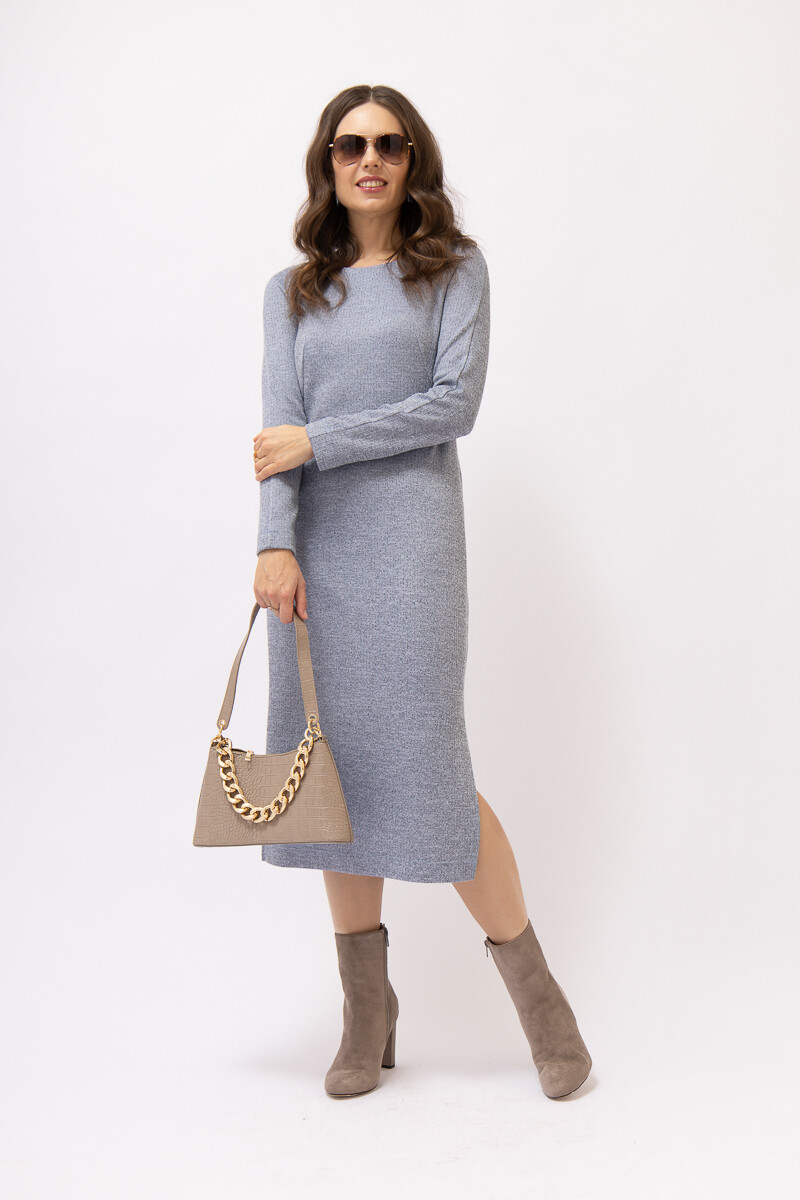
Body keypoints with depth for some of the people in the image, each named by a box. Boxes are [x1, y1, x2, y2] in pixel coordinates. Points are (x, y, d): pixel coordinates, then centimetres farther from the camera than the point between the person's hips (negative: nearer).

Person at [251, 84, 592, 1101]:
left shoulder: (455, 269, 8)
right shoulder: (291, 292, 16)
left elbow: (455, 403, -5)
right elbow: (279, 430, 4)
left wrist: (318, 442, -9)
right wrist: (275, 543, -11)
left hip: (408, 533, -4)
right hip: (311, 545, 4)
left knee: (424, 769, -9)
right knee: (332, 768, 3)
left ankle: (535, 990, 9)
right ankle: (367, 1013, 14)